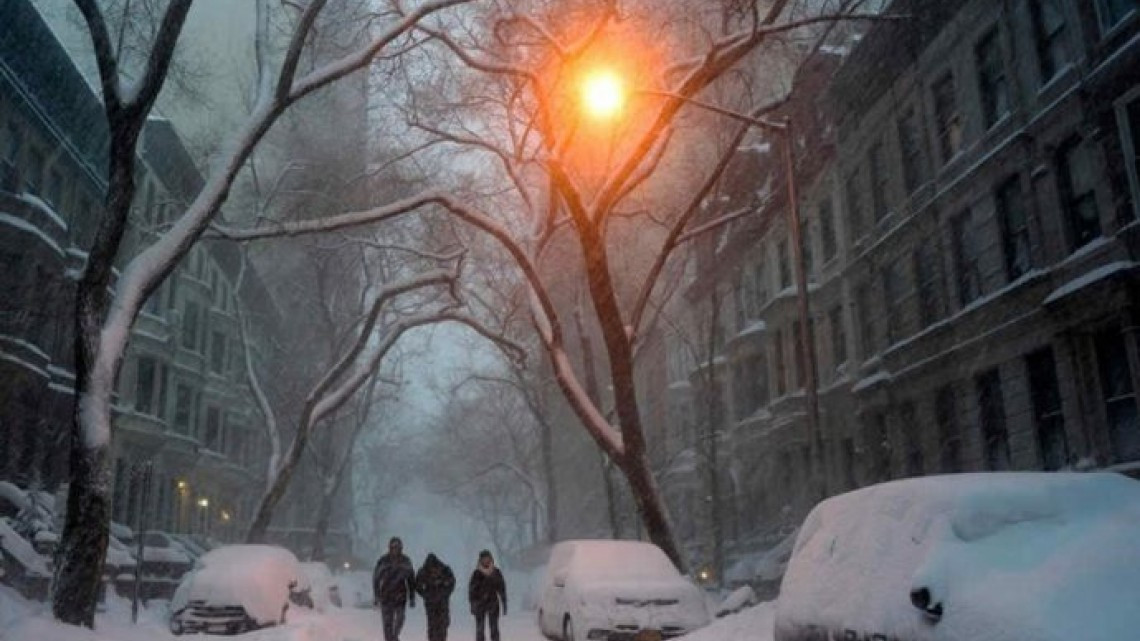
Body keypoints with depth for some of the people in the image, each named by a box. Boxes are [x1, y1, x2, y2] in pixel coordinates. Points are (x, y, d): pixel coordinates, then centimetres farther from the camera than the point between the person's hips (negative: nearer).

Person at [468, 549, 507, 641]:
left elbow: (502, 589, 5)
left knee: (494, 629, -2)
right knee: (479, 629, 0)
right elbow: (472, 589, -1)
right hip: (479, 604, -1)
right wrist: (472, 604, -4)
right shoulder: (477, 573, -4)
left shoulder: (496, 572, 0)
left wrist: (504, 604, 3)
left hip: (493, 604, 1)